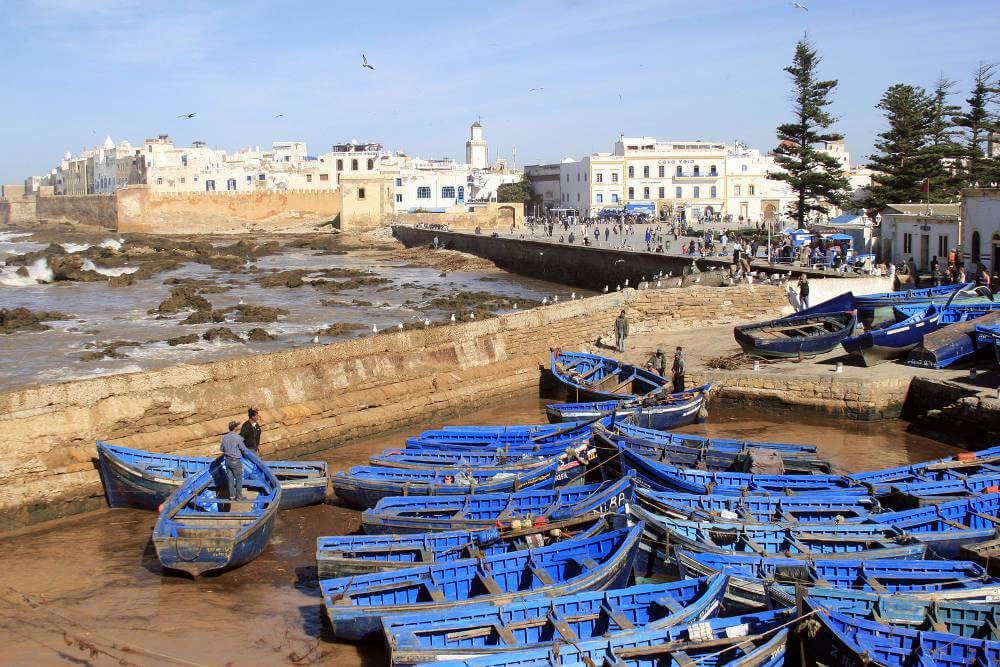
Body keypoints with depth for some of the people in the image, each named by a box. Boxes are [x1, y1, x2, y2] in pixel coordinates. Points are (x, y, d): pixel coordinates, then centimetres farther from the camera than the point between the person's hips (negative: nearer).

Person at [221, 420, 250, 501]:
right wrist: (244, 454, 12)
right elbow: (243, 448, -10)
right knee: (239, 479, 5)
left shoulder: (225, 437, 0)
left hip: (228, 460, 6)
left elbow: (221, 448, 11)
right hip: (236, 461, -6)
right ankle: (239, 496, 8)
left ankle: (232, 495, 16)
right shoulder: (238, 438, -18)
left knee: (230, 478, 12)